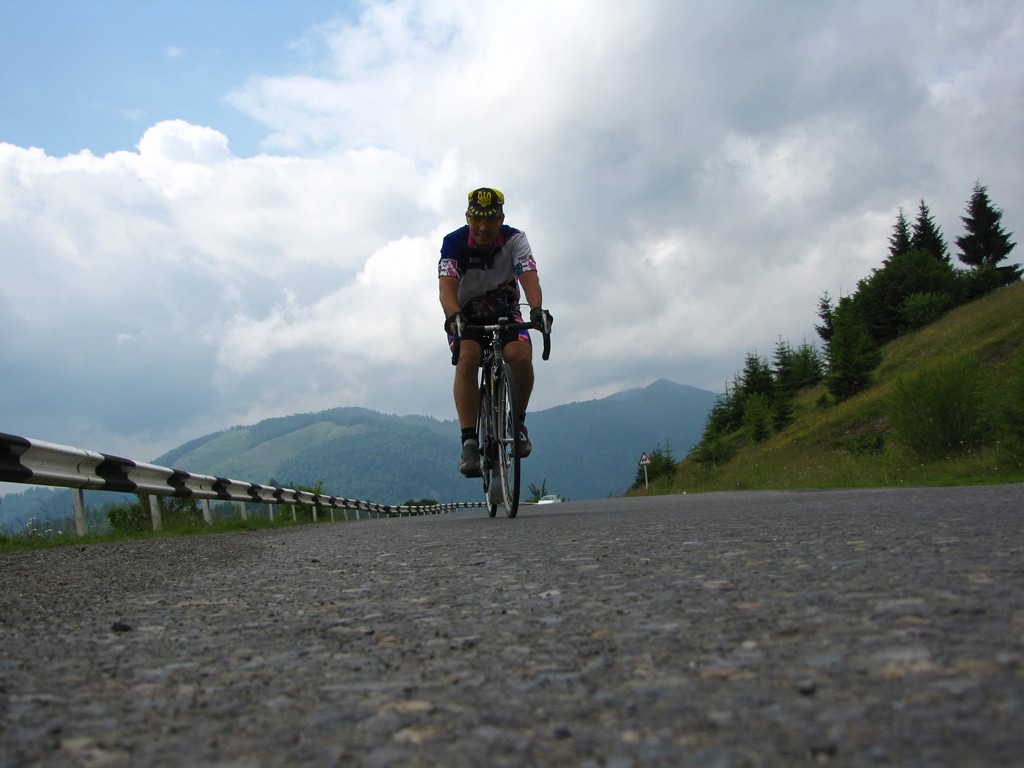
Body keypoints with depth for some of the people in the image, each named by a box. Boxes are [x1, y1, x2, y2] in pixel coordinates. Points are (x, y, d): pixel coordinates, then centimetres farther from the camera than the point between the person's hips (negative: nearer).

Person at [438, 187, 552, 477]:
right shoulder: (453, 242, -18)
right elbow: (447, 285, -32)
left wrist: (537, 309, -50)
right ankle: (469, 442, -30)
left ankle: (518, 421, -3)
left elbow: (529, 277, -30)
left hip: (505, 313, 1)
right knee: (467, 357, -32)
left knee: (521, 356, -29)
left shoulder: (515, 239, -15)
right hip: (466, 317, -1)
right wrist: (453, 316, -54)